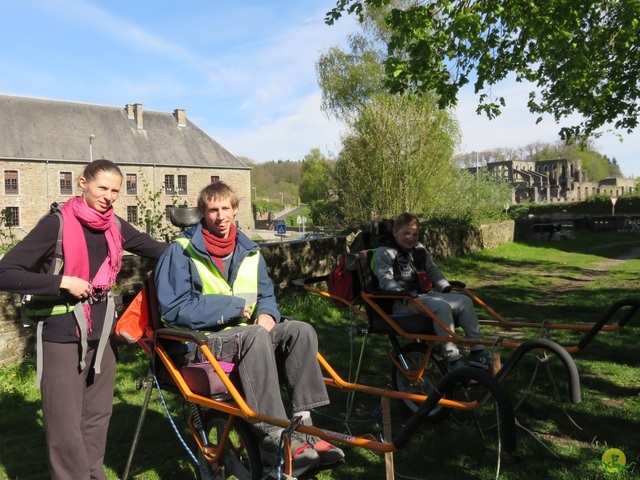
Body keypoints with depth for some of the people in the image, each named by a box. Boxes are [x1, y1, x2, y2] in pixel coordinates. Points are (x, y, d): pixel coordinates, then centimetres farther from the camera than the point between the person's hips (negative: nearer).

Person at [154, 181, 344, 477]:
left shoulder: (249, 251, 11)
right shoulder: (181, 251, -7)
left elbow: (266, 295, 17)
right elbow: (173, 309, -14)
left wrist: (267, 313, -9)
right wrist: (233, 306, -16)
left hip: (244, 335, 6)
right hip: (199, 340, -6)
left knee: (301, 331, -19)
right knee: (256, 336, -35)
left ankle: (303, 424, -21)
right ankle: (273, 438, -35)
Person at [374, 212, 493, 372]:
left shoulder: (419, 248, 20)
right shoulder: (384, 252, -3)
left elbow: (433, 270, 19)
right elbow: (387, 281, -14)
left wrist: (447, 289, 2)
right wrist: (407, 299, -27)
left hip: (426, 295, 8)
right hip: (402, 303, -8)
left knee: (464, 301, -11)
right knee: (442, 307, -32)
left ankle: (477, 353, -8)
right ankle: (453, 361, -29)